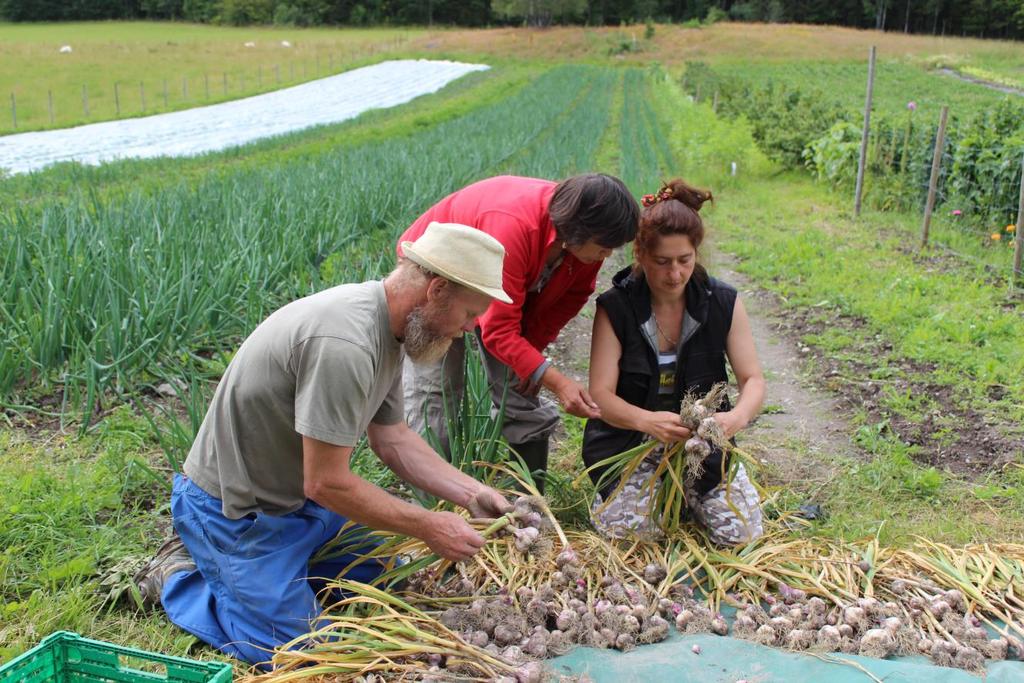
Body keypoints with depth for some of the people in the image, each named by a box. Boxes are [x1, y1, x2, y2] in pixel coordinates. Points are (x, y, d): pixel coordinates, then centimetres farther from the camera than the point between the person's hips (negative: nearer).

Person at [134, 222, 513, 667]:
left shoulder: (387, 328, -3)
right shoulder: (344, 343, -33)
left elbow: (393, 440, 5)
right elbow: (327, 483, -29)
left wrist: (472, 494, -4)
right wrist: (428, 527, -19)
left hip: (298, 494, 9)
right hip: (235, 510, -9)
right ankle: (181, 577, 12)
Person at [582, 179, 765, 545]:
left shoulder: (723, 303, -7)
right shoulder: (615, 308, -13)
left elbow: (754, 380, -6)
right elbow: (601, 395, -17)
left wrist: (737, 416, -30)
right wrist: (647, 420, -39)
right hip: (630, 438, -1)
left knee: (741, 531, -11)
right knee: (626, 528, -21)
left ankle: (682, 487, 20)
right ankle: (653, 483, 14)